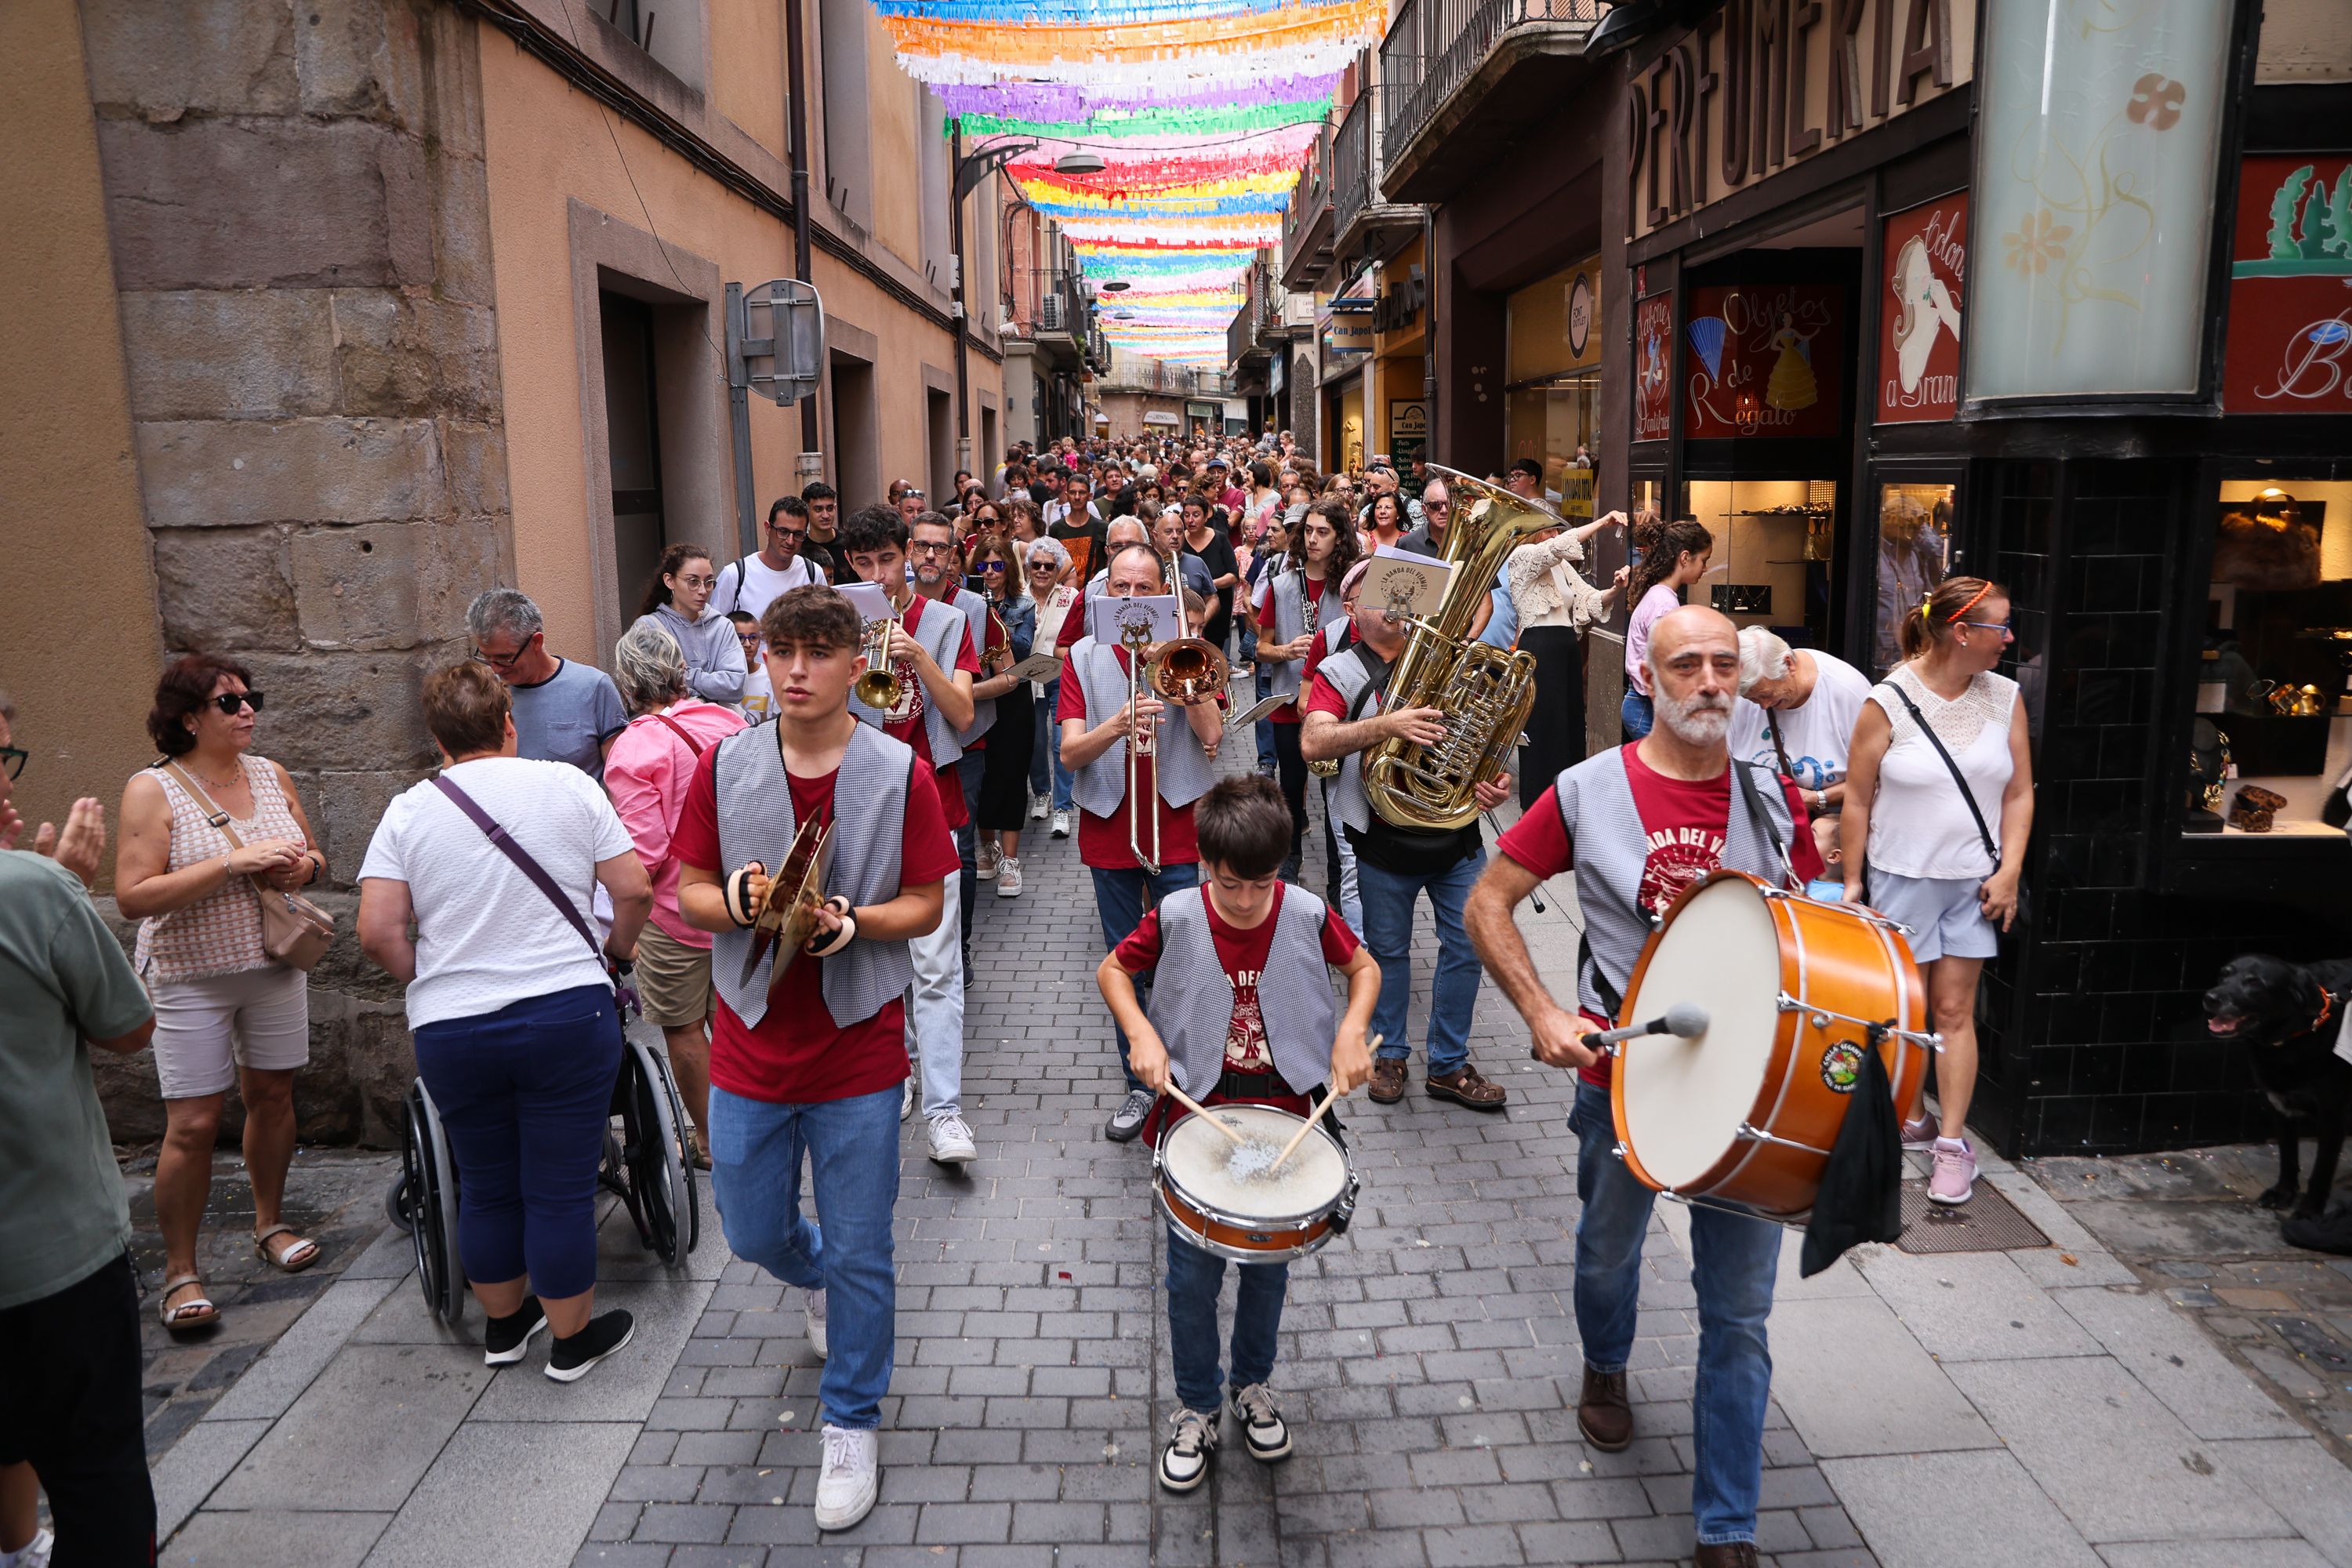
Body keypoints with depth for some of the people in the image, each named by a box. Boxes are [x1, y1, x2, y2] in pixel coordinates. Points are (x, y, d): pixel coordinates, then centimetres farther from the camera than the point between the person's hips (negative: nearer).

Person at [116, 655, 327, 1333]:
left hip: (275, 966, 5)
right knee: (192, 1124, -3)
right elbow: (134, 897, -19)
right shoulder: (153, 791, -11)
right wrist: (235, 861, -26)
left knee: (272, 1095, 14)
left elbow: (315, 857, 15)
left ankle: (270, 1222, 33)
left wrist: (303, 866, -9)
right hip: (192, 978, -5)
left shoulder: (270, 775, 4)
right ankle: (179, 1272, 11)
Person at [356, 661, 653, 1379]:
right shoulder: (567, 785, -2)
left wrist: (430, 982, 11)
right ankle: (573, 1339, 21)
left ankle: (504, 1324, 37)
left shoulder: (408, 812, 1)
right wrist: (616, 950, 14)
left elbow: (378, 932, -6)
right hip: (567, 1016, -2)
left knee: (486, 1187, 18)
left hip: (450, 1031, 2)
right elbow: (635, 890, -3)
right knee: (561, 1190, 8)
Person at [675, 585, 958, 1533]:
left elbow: (926, 906, -4)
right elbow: (689, 891, 3)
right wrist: (737, 901, -19)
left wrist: (850, 920, -23)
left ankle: (852, 1426, 27)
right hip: (751, 1049, 3)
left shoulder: (901, 773, -7)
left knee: (859, 1255, 6)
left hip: (858, 1049, -2)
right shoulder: (723, 767, -1)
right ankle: (816, 1283, 53)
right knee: (752, 1236, 18)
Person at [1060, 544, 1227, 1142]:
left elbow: (1212, 735, -10)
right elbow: (1070, 752, -7)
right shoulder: (1084, 656, 4)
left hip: (1176, 828, -1)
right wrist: (1116, 724, -27)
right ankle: (1140, 1085, 21)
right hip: (1109, 830, 1)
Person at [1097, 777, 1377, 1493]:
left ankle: (1254, 1386, 40)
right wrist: (1141, 1033, -15)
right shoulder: (1175, 918, -14)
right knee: (1193, 1272, 5)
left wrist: (1351, 1031, -13)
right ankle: (1196, 1406, 28)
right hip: (1196, 1110, -1)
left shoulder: (1307, 915, -12)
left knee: (1269, 1265, 15)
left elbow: (1363, 966, 4)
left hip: (1283, 1113, 1)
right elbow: (1112, 970, 1)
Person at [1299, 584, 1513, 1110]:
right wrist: (1388, 725, -34)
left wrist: (1496, 779, -7)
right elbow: (1313, 743, -22)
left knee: (1466, 948, 6)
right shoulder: (1340, 672, -4)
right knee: (1388, 951, 11)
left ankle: (1449, 1065, 21)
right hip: (1384, 840, -3)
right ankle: (1389, 1054, 31)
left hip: (1457, 835, 3)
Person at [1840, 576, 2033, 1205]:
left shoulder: (2004, 697, 1)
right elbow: (1857, 801, -6)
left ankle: (1952, 1141, 11)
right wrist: (1852, 880, -4)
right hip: (1901, 876, -2)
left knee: (1954, 1010, 5)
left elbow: (2019, 793, 5)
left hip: (1973, 881, 3)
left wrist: (2009, 872, -3)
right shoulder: (1888, 702, -10)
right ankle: (1907, 1118, 26)